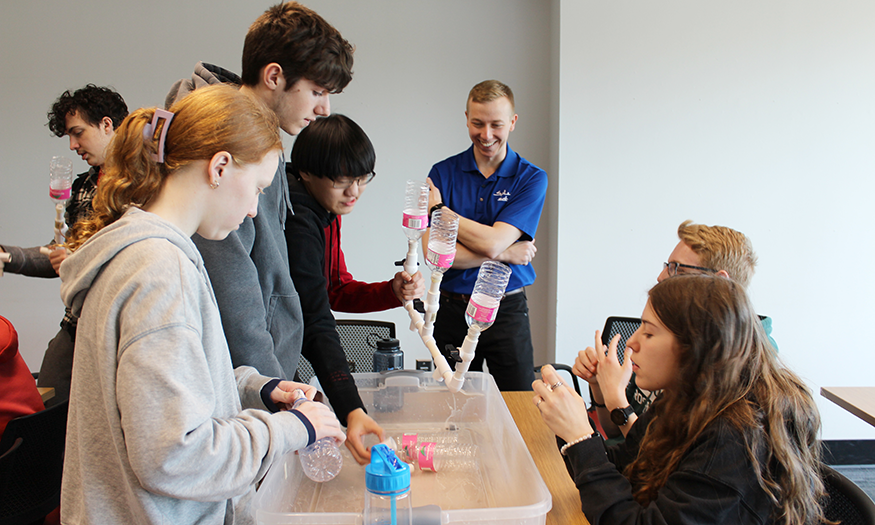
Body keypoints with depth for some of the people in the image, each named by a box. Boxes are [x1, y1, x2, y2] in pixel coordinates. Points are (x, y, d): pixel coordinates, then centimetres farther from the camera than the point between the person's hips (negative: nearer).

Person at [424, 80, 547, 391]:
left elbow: (492, 242, -17)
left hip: (507, 310, -1)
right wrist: (505, 253, -11)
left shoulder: (531, 179, -3)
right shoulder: (442, 173, 1)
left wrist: (438, 209, -8)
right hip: (452, 310, 2)